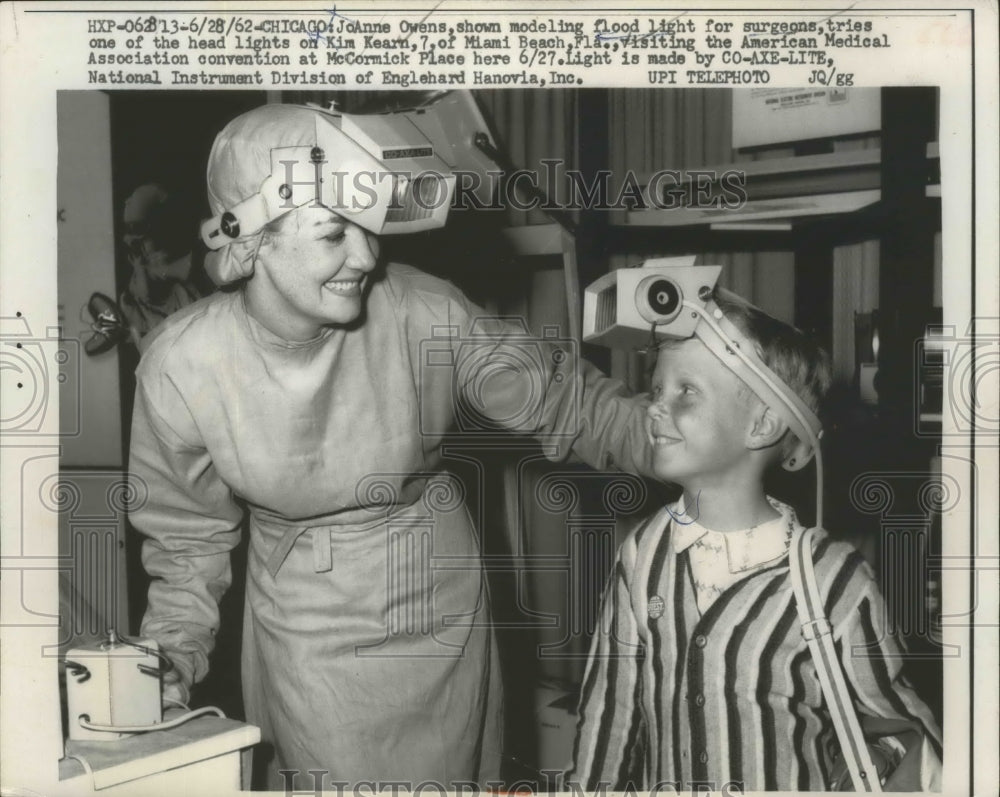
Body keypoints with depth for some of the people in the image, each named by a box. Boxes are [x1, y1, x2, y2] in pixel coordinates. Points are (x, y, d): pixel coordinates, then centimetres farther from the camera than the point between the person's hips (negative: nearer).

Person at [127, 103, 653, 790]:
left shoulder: (425, 314, -20)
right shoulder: (181, 365, -17)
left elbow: (571, 403, -12)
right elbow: (189, 534, -2)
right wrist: (174, 656, -10)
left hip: (444, 614, 1)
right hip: (309, 641, -1)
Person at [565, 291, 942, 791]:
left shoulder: (834, 579, -21)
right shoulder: (642, 551, -9)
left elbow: (897, 720, -9)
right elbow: (609, 703, -1)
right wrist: (589, 783, 2)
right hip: (657, 780, 3)